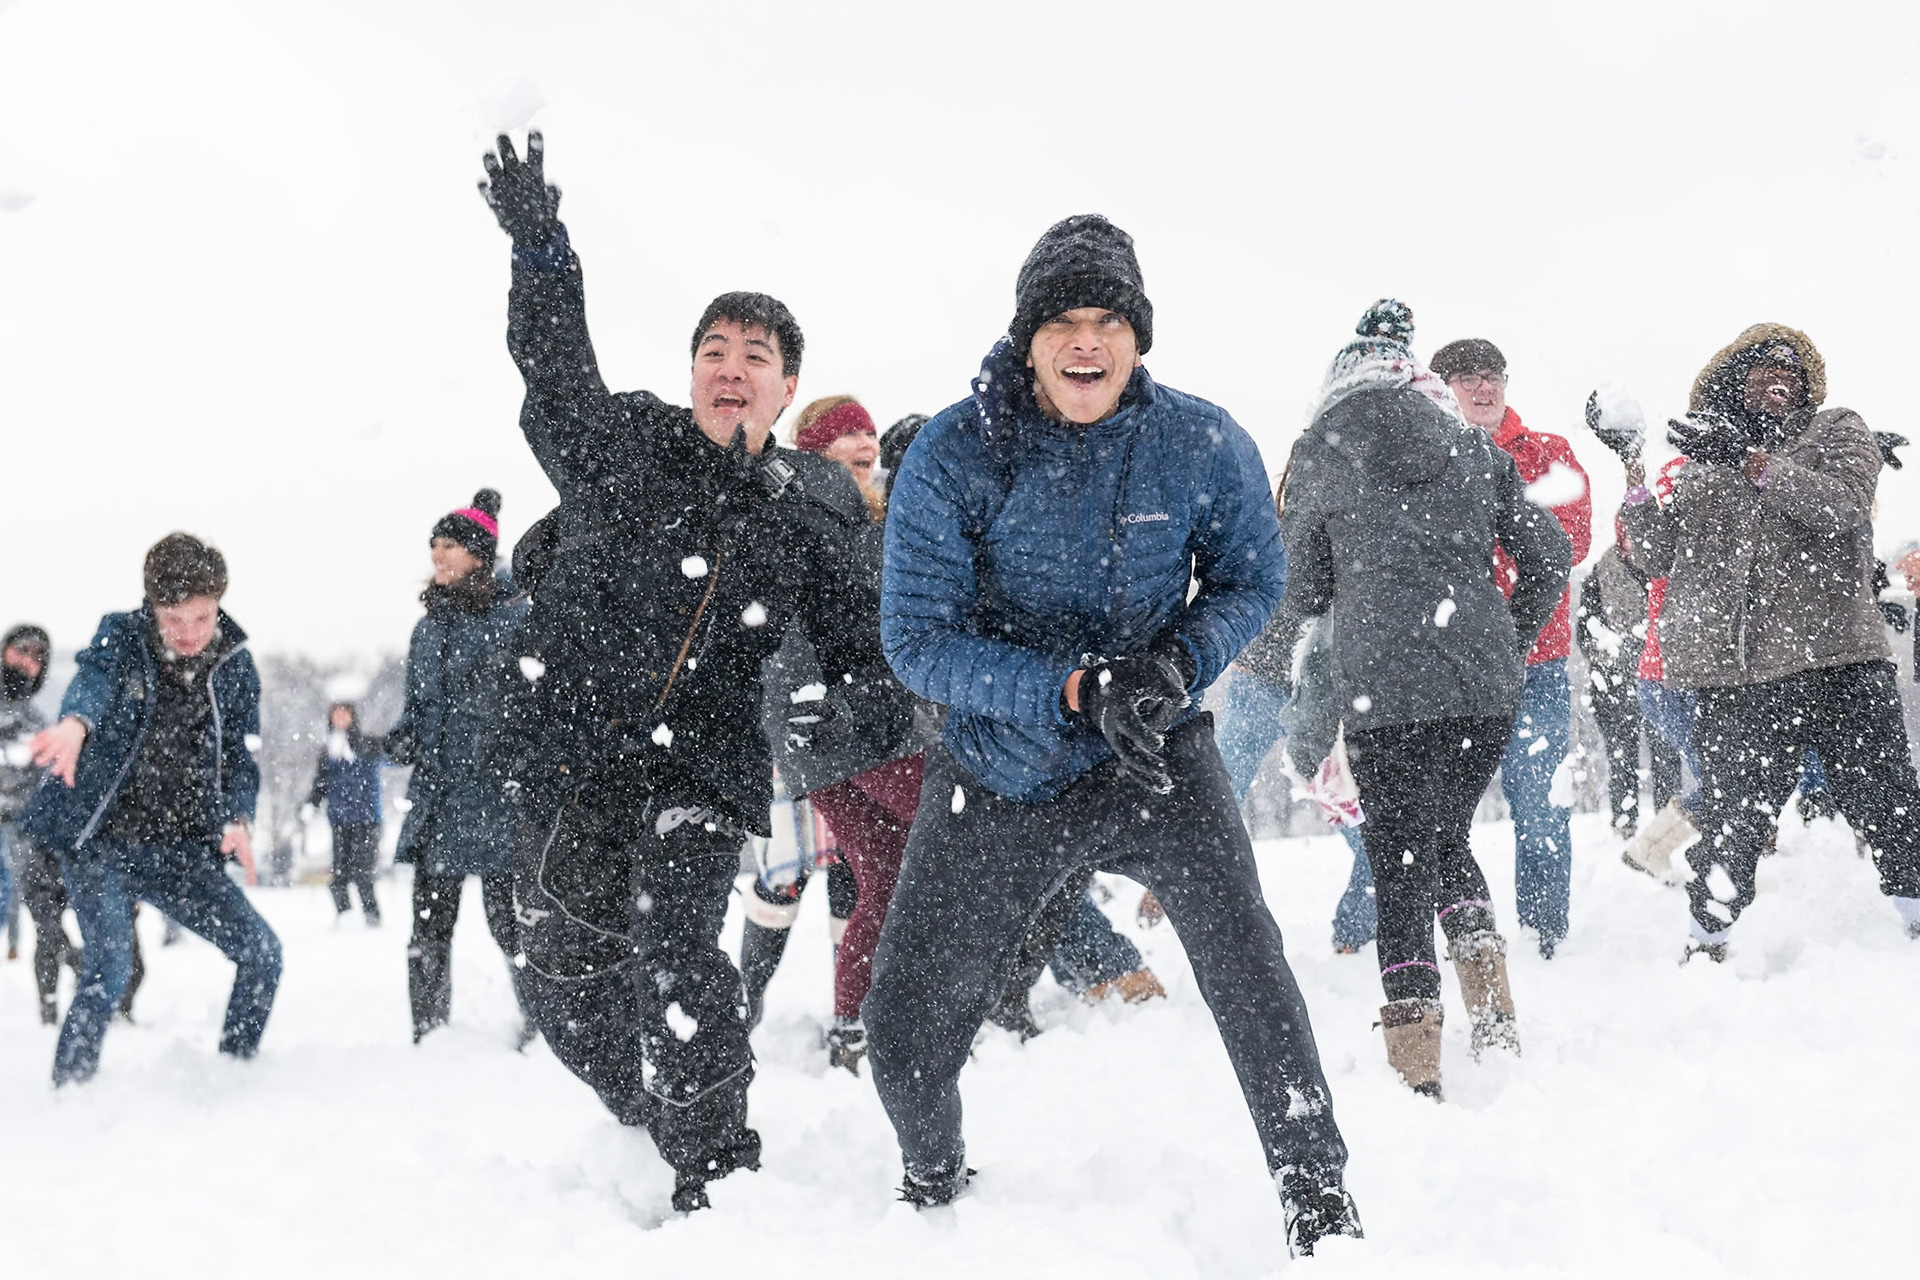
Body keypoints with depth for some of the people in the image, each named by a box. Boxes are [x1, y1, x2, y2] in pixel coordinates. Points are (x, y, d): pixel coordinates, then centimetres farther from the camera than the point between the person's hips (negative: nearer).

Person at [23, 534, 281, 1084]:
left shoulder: (234, 665, 3)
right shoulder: (122, 637, -6)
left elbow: (240, 755, 5)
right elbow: (93, 680, -28)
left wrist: (238, 818, -17)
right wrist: (76, 724, -52)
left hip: (180, 848, 4)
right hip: (101, 840, -4)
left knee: (262, 954, -1)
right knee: (108, 967, -22)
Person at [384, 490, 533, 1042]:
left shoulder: (517, 615, -4)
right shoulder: (430, 625, 17)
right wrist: (402, 738, 5)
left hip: (497, 794, -6)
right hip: (436, 797, 7)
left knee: (509, 923, -5)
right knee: (428, 929, 6)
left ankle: (540, 1031, 7)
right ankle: (428, 1037, 13)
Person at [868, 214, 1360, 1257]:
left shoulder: (1204, 445, -12)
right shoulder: (955, 453, -15)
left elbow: (1251, 578, 3)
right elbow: (917, 635, -15)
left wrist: (1178, 663, -19)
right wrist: (1076, 691, -27)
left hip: (1153, 754, 0)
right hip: (999, 769, 1)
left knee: (1243, 958, -25)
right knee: (905, 1030, 4)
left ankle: (1320, 1204, -13)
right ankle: (934, 1182, 37)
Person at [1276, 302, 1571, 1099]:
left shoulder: (1321, 449, 7)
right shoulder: (1476, 448, 15)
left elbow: (1300, 591, 11)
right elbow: (1549, 555, 11)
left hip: (1382, 682, -3)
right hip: (1487, 681, 3)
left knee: (1399, 862, 2)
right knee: (1447, 839, 22)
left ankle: (1417, 1074, -3)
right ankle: (1495, 1019, 11)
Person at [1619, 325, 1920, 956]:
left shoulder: (1838, 432, 11)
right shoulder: (1696, 465, 17)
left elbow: (1840, 506, -9)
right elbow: (1658, 557, 13)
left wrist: (1750, 461, -19)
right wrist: (1639, 501, -7)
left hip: (1839, 662, -1)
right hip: (1733, 674, 1)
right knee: (1730, 822, 2)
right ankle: (1708, 942, 15)